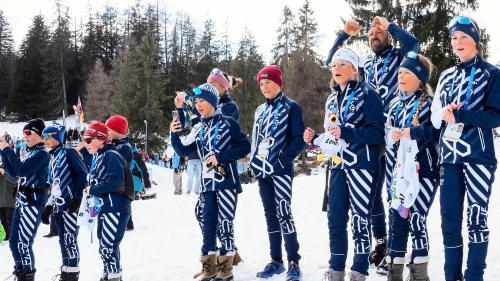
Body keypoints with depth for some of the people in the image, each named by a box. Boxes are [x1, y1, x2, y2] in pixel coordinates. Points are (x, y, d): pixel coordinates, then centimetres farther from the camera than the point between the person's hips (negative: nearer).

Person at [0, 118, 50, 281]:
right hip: (22, 201, 9)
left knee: (24, 243, -8)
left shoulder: (42, 153, -11)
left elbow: (22, 170, -22)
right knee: (13, 242, 13)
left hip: (33, 202, -9)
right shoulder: (30, 152, 16)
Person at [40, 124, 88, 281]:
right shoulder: (52, 158, 20)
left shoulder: (68, 153, -4)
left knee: (70, 239, -9)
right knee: (63, 240, 10)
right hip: (58, 205, 8)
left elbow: (83, 174, -11)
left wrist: (77, 197, -16)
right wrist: (48, 207, 21)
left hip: (70, 204, -8)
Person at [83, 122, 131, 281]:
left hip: (115, 208, -10)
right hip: (104, 208, 10)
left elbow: (116, 181, -25)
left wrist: (93, 190, -18)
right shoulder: (98, 157, 16)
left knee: (108, 246, -11)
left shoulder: (111, 156, -14)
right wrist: (90, 191, 4)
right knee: (105, 245, 17)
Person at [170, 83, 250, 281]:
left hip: (226, 181, -5)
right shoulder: (200, 130, 14)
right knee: (208, 224, 6)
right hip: (208, 183, 5)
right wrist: (174, 135, -1)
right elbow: (183, 151, 15)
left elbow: (245, 147, -6)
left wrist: (220, 157, -13)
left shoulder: (228, 123, -2)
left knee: (224, 223, -4)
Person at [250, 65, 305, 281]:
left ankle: (294, 263, -10)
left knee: (283, 214, -13)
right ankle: (276, 261, 16)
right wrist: (254, 161, 10)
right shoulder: (260, 110, 17)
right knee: (270, 216, 10)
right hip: (262, 171, 7)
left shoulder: (291, 107, -3)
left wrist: (282, 160, -17)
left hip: (281, 170, -7)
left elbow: (299, 139, -9)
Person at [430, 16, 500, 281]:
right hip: (449, 156, 5)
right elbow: (435, 117, 13)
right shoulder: (446, 77, 15)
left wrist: (458, 114, -18)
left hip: (478, 155, -5)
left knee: (476, 218, -4)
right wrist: (444, 113, -9)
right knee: (449, 219, 6)